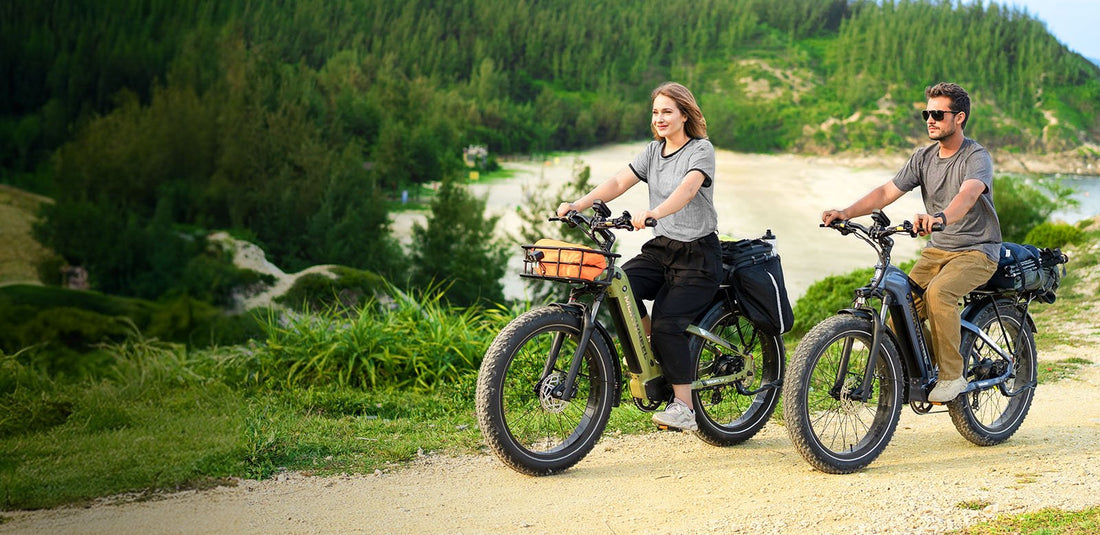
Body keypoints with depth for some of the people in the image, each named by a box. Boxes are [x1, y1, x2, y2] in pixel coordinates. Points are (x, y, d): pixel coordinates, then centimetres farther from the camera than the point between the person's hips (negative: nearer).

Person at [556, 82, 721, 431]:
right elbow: (618, 182, 1)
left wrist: (654, 212, -47)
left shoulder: (701, 149, -9)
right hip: (661, 247, 6)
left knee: (667, 323, -21)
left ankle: (684, 408, -11)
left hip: (698, 254, -6)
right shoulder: (653, 151, 11)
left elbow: (688, 188, -29)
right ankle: (653, 348, 5)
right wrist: (579, 204, -15)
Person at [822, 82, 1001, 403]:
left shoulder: (977, 158, -13)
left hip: (977, 250, -6)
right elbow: (888, 192, 0)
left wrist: (940, 217, -56)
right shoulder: (924, 157, 7)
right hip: (938, 249, 6)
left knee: (938, 292, -34)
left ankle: (952, 376, -21)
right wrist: (846, 213, -16)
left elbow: (968, 194, -34)